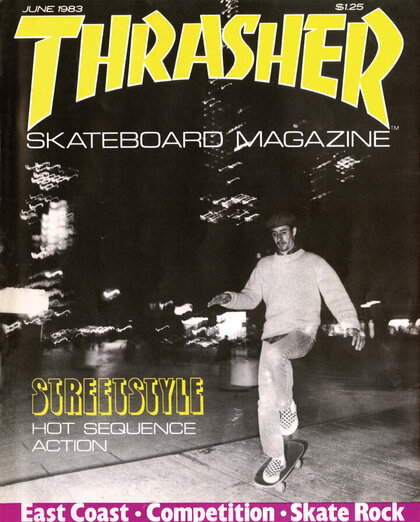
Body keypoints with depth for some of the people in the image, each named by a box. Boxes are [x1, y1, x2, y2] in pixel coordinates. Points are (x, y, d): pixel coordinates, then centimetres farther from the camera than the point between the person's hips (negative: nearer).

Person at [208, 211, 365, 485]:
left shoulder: (313, 263, 4)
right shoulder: (265, 265, 15)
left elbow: (336, 295, 0)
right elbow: (251, 297, 13)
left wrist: (353, 326, -12)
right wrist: (229, 298, -7)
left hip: (302, 332, -4)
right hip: (272, 335, 4)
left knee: (274, 353, -38)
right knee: (266, 402, -1)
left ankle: (287, 405, -13)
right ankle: (277, 458, 17)